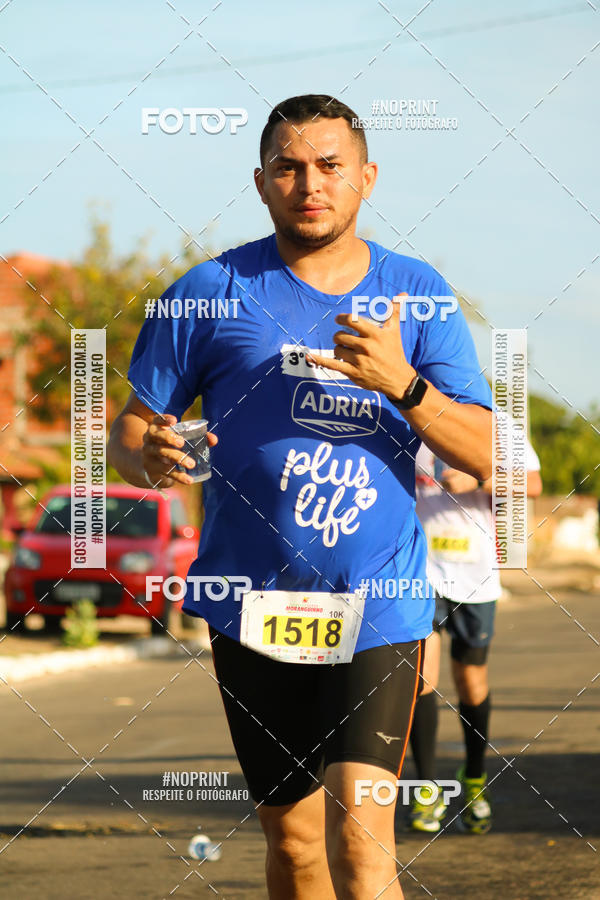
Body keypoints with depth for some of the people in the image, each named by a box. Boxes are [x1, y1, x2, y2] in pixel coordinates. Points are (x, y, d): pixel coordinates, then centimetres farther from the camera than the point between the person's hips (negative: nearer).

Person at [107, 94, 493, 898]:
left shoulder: (418, 295, 4)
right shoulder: (212, 293, 1)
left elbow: (487, 456, -1)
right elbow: (129, 431, 5)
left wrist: (403, 384, -19)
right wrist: (150, 455, -20)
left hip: (378, 610, -1)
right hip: (253, 611, 1)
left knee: (359, 833, -16)